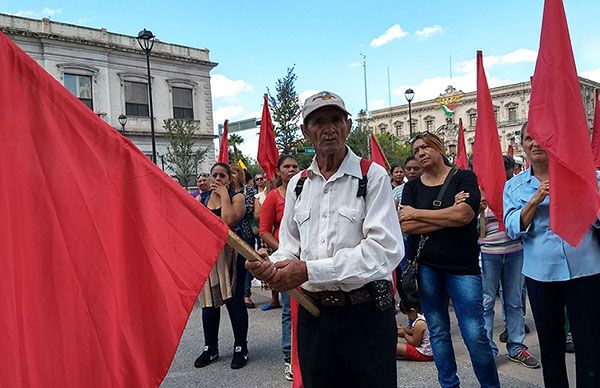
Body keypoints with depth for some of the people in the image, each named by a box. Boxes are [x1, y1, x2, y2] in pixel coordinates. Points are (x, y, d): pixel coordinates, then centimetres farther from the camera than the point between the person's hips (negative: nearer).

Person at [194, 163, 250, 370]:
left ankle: (240, 347, 16)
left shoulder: (237, 197, -2)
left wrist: (224, 195, -14)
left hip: (230, 253, -4)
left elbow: (229, 220, -20)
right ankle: (210, 348, 26)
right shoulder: (201, 198, 11)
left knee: (234, 301, 1)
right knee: (209, 302, 11)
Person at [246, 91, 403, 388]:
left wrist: (309, 270, -20)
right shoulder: (297, 185, 10)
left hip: (366, 314, -4)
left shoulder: (373, 177, -8)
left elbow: (385, 250, -18)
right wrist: (271, 266, -9)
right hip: (313, 315, 4)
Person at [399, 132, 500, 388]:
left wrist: (416, 213, -9)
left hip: (462, 264, -3)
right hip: (425, 266, 3)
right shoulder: (412, 186, 7)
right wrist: (449, 217, -12)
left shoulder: (464, 178, 0)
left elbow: (464, 214, -18)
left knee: (475, 334, -3)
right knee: (437, 331, 11)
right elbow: (405, 226, -7)